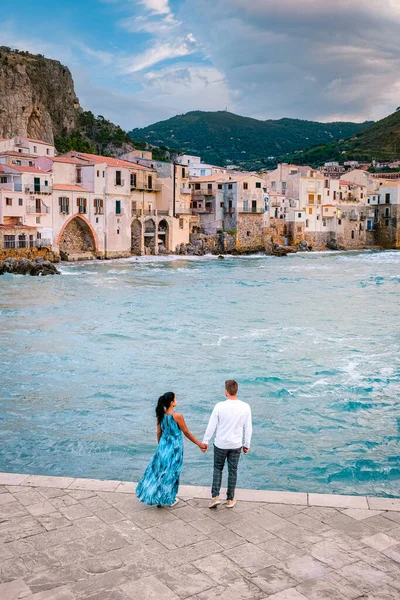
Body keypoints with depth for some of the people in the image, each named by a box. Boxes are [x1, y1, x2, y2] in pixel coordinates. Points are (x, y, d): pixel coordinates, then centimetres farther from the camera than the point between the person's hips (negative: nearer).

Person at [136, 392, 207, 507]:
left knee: (159, 470, 15)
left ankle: (157, 498, 22)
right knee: (171, 473, 9)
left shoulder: (160, 415, -5)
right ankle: (169, 500, 22)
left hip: (163, 446, 4)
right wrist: (199, 444, -2)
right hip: (175, 447, -4)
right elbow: (187, 433, -12)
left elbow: (159, 433, 4)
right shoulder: (177, 416, -20)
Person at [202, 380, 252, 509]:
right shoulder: (245, 407, -9)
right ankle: (230, 500, 22)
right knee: (233, 471, 14)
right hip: (236, 445, 2)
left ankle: (215, 496, 8)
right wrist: (247, 444, 11)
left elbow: (211, 425, -9)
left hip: (220, 444, -1)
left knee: (218, 468, 17)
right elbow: (248, 428, -1)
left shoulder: (220, 406, -17)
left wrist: (205, 441, 3)